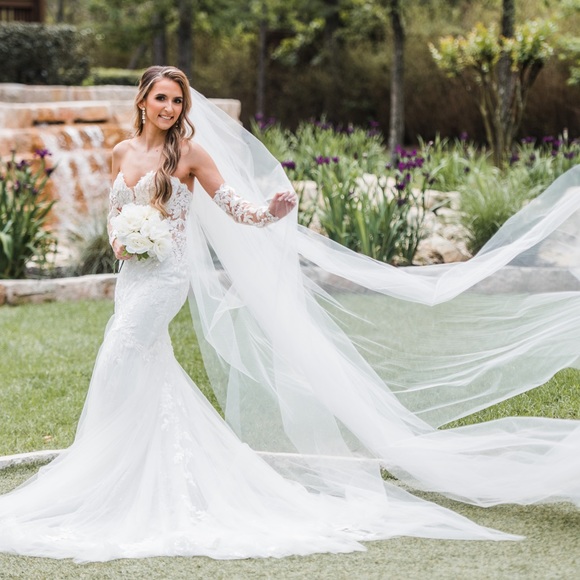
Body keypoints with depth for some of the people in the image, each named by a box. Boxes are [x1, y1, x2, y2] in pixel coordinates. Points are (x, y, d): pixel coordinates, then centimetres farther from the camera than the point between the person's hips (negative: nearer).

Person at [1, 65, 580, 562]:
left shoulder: (189, 151, -5)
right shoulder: (122, 152, 10)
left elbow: (231, 207, -4)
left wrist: (268, 213, -22)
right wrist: (117, 241, 1)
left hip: (167, 274, -6)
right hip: (132, 275, 6)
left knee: (116, 371, -12)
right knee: (152, 374, 8)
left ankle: (103, 488, -5)